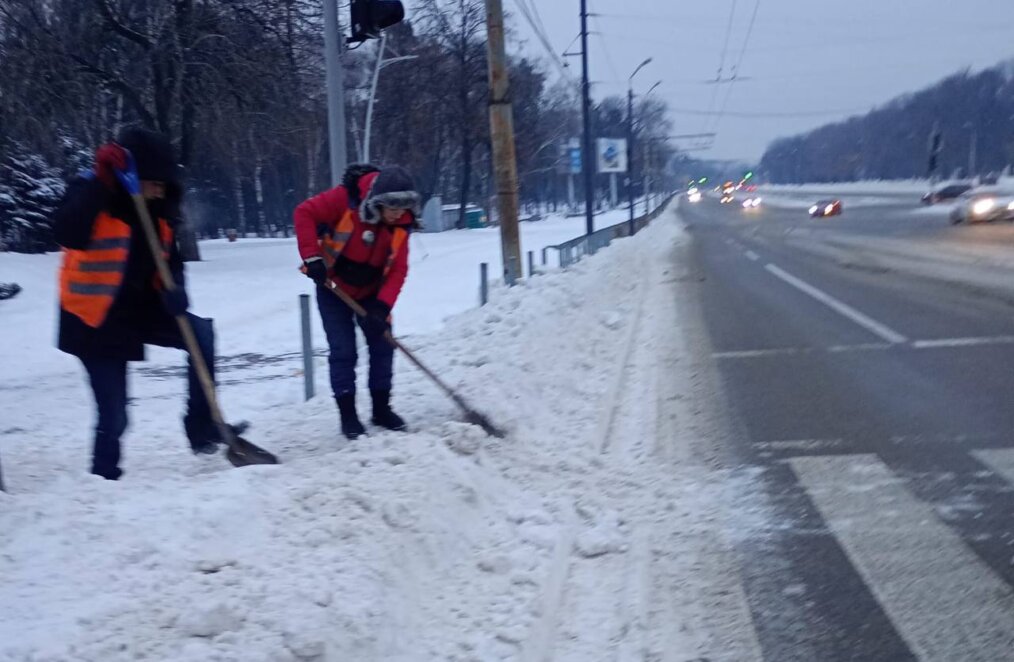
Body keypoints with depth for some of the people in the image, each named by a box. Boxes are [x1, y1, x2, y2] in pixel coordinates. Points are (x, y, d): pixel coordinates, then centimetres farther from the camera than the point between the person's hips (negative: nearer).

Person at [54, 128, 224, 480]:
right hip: (97, 319, -6)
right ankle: (104, 474, 17)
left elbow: (169, 258, 9)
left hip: (141, 307, 6)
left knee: (202, 334, -15)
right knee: (113, 415, -6)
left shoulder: (157, 207, 3)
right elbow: (69, 235, -35)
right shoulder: (91, 193, -15)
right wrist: (101, 181, -41)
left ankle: (202, 427, -7)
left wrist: (173, 289, -13)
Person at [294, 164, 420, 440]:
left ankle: (382, 409, 18)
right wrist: (312, 257, -29)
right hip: (333, 288, -4)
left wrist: (383, 305, -26)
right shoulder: (345, 199, -26)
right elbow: (305, 213, -22)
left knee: (382, 344, 4)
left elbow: (398, 269, -15)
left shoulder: (401, 225, -14)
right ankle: (348, 415, 5)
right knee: (343, 351, -5)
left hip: (370, 291, 4)